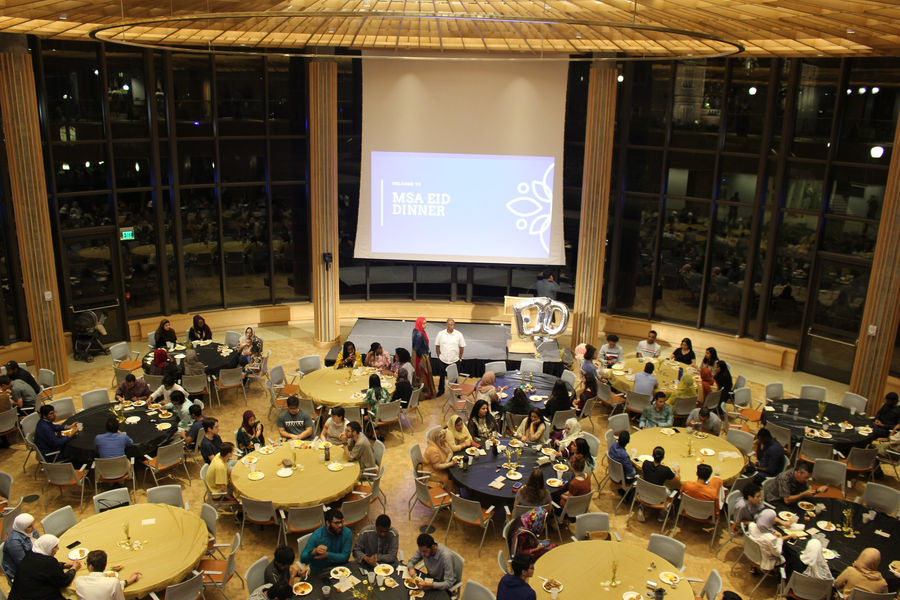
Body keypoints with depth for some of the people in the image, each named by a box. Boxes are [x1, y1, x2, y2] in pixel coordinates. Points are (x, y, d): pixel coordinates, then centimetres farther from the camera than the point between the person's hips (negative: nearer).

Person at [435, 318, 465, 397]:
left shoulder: (459, 334, -6)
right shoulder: (441, 334, -5)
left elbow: (462, 347, 2)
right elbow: (437, 346, 5)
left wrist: (460, 357, 4)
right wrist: (439, 355, 4)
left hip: (455, 360, -1)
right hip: (443, 360, 1)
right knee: (442, 376, 14)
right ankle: (440, 390, 32)